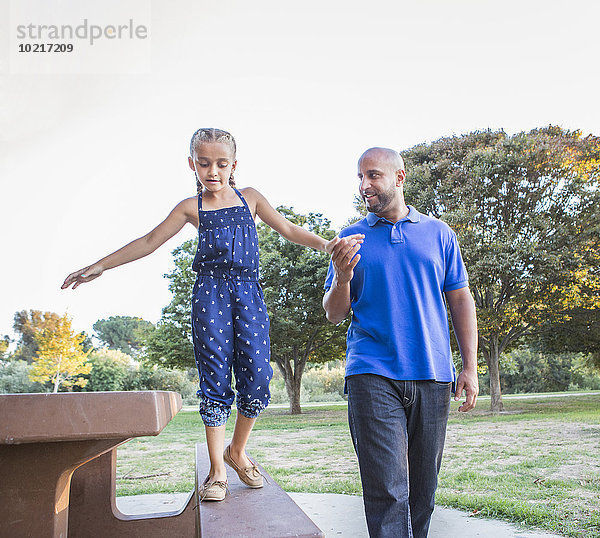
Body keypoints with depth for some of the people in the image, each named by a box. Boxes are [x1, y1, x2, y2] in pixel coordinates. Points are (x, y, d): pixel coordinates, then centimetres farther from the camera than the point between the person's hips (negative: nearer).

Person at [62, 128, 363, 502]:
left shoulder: (249, 198, 13)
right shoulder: (192, 207, 9)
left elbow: (287, 229, 12)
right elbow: (150, 242, 10)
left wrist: (324, 244, -3)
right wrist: (101, 265, 5)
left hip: (248, 293, 2)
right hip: (210, 293, -1)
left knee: (257, 378, -4)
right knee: (215, 379, -4)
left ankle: (238, 451, 20)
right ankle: (217, 469, 8)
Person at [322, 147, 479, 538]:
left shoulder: (438, 234, 12)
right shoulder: (350, 239, 10)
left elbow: (461, 301, 12)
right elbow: (334, 314, 8)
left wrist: (471, 366, 4)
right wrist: (343, 277, -13)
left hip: (432, 375, 2)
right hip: (373, 376, -2)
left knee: (422, 490, 10)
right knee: (388, 490, -8)